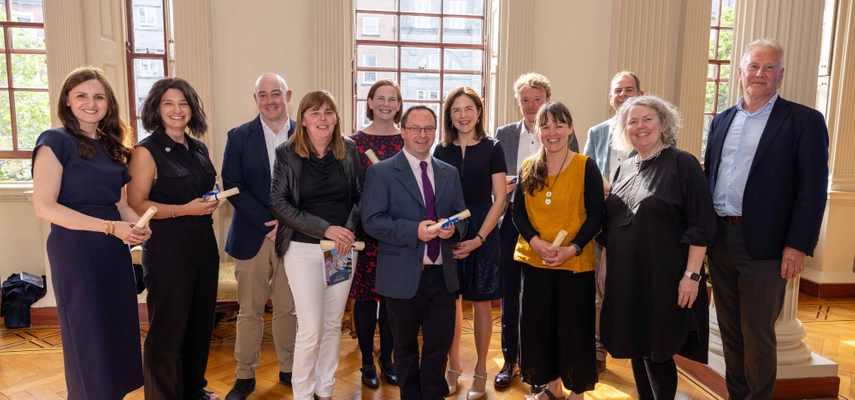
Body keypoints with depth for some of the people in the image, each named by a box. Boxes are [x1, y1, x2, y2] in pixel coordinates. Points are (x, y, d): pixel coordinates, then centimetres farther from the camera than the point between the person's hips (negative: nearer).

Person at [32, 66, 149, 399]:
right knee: (87, 337, 5)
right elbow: (44, 207, -17)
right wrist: (110, 227, -21)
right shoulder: (55, 141, -9)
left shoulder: (111, 146, 12)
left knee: (118, 332, 13)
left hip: (114, 251, 7)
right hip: (75, 252, -6)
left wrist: (139, 225, -5)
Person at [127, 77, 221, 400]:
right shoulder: (147, 151, -9)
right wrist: (184, 210, -21)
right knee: (168, 327, 4)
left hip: (204, 243, 7)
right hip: (167, 247, -6)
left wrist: (212, 200, 1)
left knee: (201, 321, 15)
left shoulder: (199, 149, 10)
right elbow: (137, 203, -14)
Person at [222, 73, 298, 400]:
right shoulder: (239, 136, 2)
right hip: (252, 236, 0)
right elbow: (232, 184, -5)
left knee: (288, 309, 10)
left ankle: (288, 370, 27)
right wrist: (268, 222, -14)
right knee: (249, 311, 9)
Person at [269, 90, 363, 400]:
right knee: (311, 329, -2)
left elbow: (360, 196, 7)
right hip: (303, 250, -3)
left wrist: (349, 229, -12)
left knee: (333, 325, 12)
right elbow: (278, 203, -9)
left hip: (342, 247, 3)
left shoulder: (349, 151, 3)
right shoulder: (287, 154, -4)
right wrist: (325, 228, -18)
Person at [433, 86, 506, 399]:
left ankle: (480, 372, 21)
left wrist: (478, 239, -13)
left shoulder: (492, 148, -2)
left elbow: (499, 199, -5)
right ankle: (453, 368, 24)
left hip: (482, 232, -2)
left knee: (481, 302, 6)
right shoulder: (441, 150, 5)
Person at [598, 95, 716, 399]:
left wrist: (692, 274, -17)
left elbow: (701, 225, -12)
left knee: (657, 352, 3)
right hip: (624, 277, 6)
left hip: (663, 279, -5)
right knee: (635, 348, 14)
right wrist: (604, 267, 12)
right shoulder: (624, 169, 10)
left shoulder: (683, 164, -7)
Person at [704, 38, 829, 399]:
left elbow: (813, 189, -9)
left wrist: (798, 245, -14)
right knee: (729, 329, 16)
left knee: (758, 335, 6)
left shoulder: (805, 121, -4)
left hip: (762, 245, -5)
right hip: (719, 239, 5)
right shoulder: (721, 121, 11)